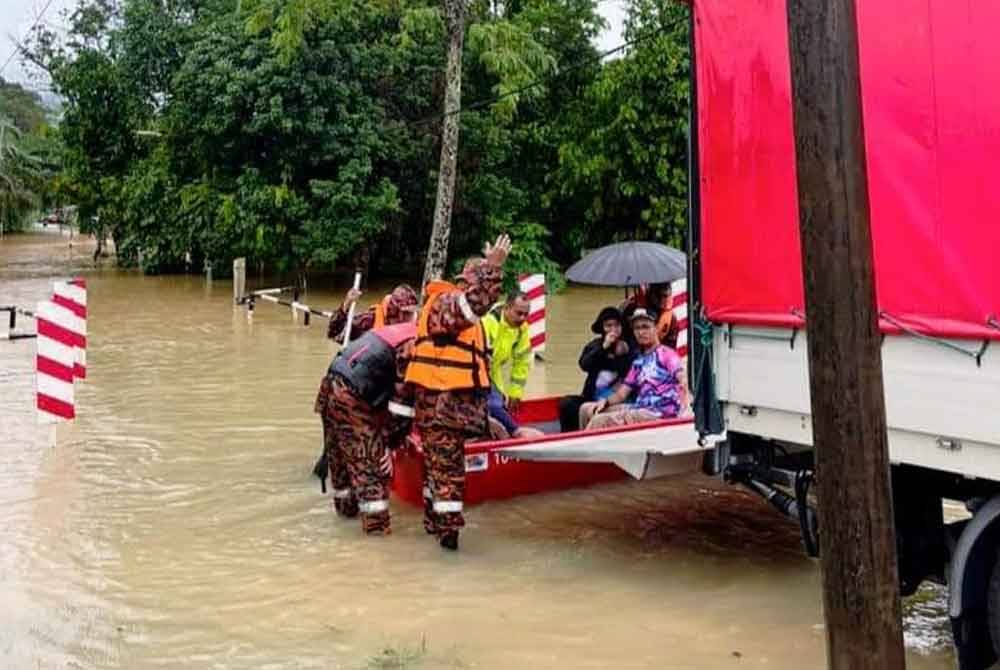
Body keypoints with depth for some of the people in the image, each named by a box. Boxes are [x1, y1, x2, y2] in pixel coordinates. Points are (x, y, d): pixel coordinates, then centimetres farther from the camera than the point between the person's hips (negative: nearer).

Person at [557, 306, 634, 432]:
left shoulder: (627, 347, 2)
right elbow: (584, 365, -4)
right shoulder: (595, 345, 14)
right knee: (567, 403, -19)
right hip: (594, 396, 5)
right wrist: (603, 347, -9)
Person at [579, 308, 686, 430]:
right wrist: (605, 401, -4)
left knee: (599, 420, -23)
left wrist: (685, 407, -33)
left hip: (659, 412, -8)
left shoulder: (666, 354, 1)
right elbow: (622, 393, 17)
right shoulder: (638, 361, 22)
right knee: (587, 409, 4)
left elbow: (681, 378, -15)